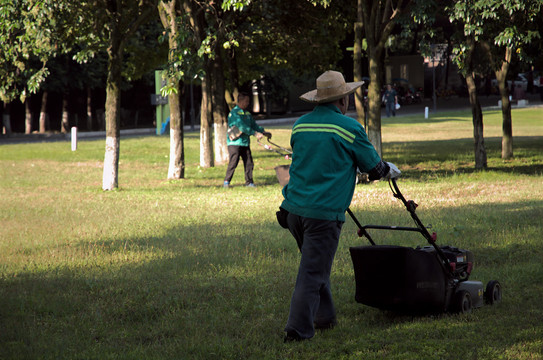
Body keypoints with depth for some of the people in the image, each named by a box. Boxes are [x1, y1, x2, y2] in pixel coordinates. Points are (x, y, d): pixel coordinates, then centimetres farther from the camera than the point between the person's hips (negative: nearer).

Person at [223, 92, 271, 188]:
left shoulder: (247, 114, 16)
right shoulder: (234, 113, -11)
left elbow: (254, 125, 18)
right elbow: (242, 126, -21)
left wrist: (264, 132, 2)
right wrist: (255, 133, -23)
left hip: (245, 142, 7)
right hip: (234, 142, -7)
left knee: (249, 163, 4)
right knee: (233, 162, -9)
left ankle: (249, 182, 12)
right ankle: (226, 181, -1)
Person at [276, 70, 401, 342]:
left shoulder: (300, 125, 10)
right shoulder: (349, 128, -8)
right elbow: (373, 168, 2)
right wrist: (390, 170, 26)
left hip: (294, 207, 7)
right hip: (324, 212, -7)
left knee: (316, 264, 22)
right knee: (312, 272, -4)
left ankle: (324, 317, 30)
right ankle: (297, 329, -5)